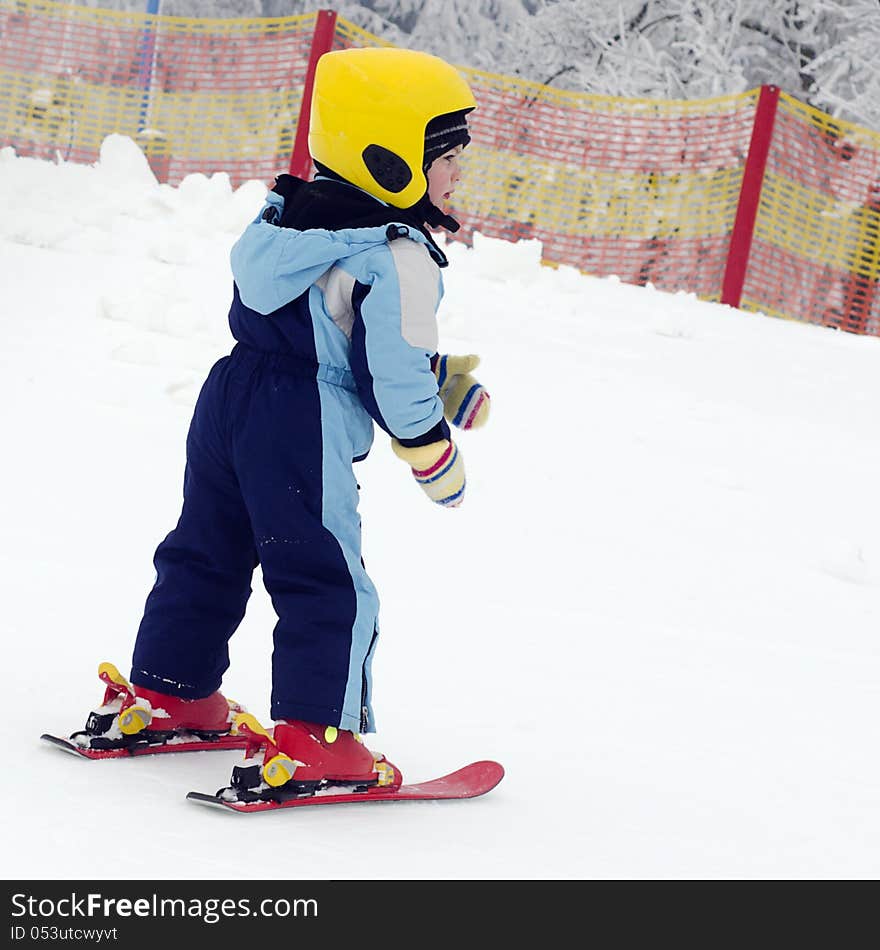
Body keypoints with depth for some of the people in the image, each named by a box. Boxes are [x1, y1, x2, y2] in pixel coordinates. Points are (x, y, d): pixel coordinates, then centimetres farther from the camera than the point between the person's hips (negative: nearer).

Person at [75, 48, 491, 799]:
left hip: (230, 399, 9)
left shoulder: (292, 219, 13)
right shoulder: (400, 258, -15)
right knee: (329, 584, -1)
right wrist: (434, 454, -3)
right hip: (306, 434, -9)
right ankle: (313, 738, -3)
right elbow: (395, 369, -17)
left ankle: (164, 694, 29)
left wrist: (445, 380, 24)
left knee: (208, 553, 20)